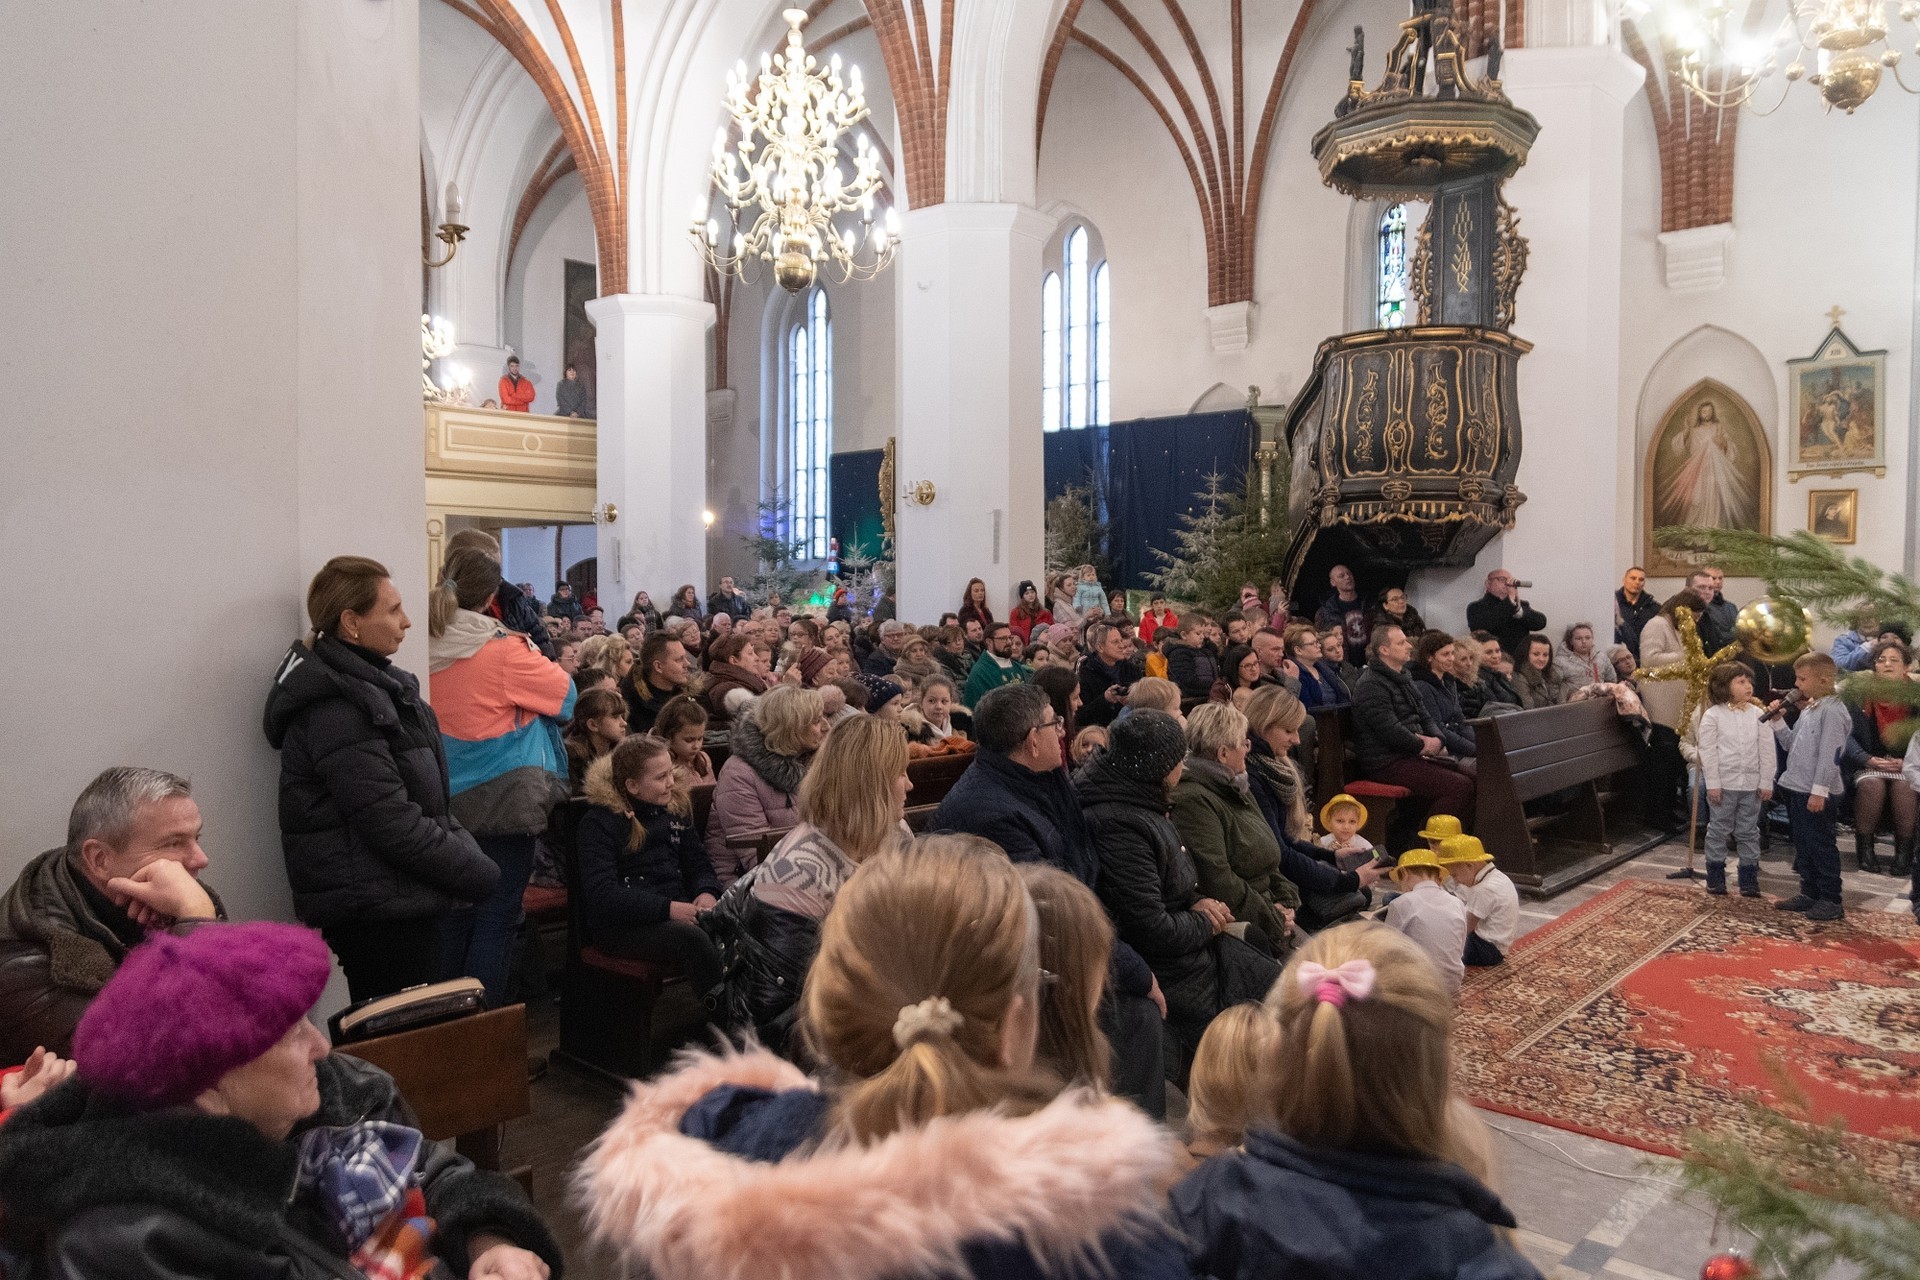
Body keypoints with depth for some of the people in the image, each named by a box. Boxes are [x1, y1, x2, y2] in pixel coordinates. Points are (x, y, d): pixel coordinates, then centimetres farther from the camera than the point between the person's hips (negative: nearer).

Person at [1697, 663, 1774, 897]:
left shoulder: (1757, 714, 1)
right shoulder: (1712, 715, -7)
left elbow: (1766, 750, 3)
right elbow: (1708, 751, -8)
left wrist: (1766, 782, 0)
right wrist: (1712, 784, -11)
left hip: (1751, 784, 3)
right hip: (1724, 784, -3)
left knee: (1749, 833, 11)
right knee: (1719, 830, 6)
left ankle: (1749, 880, 20)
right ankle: (1715, 879, 16)